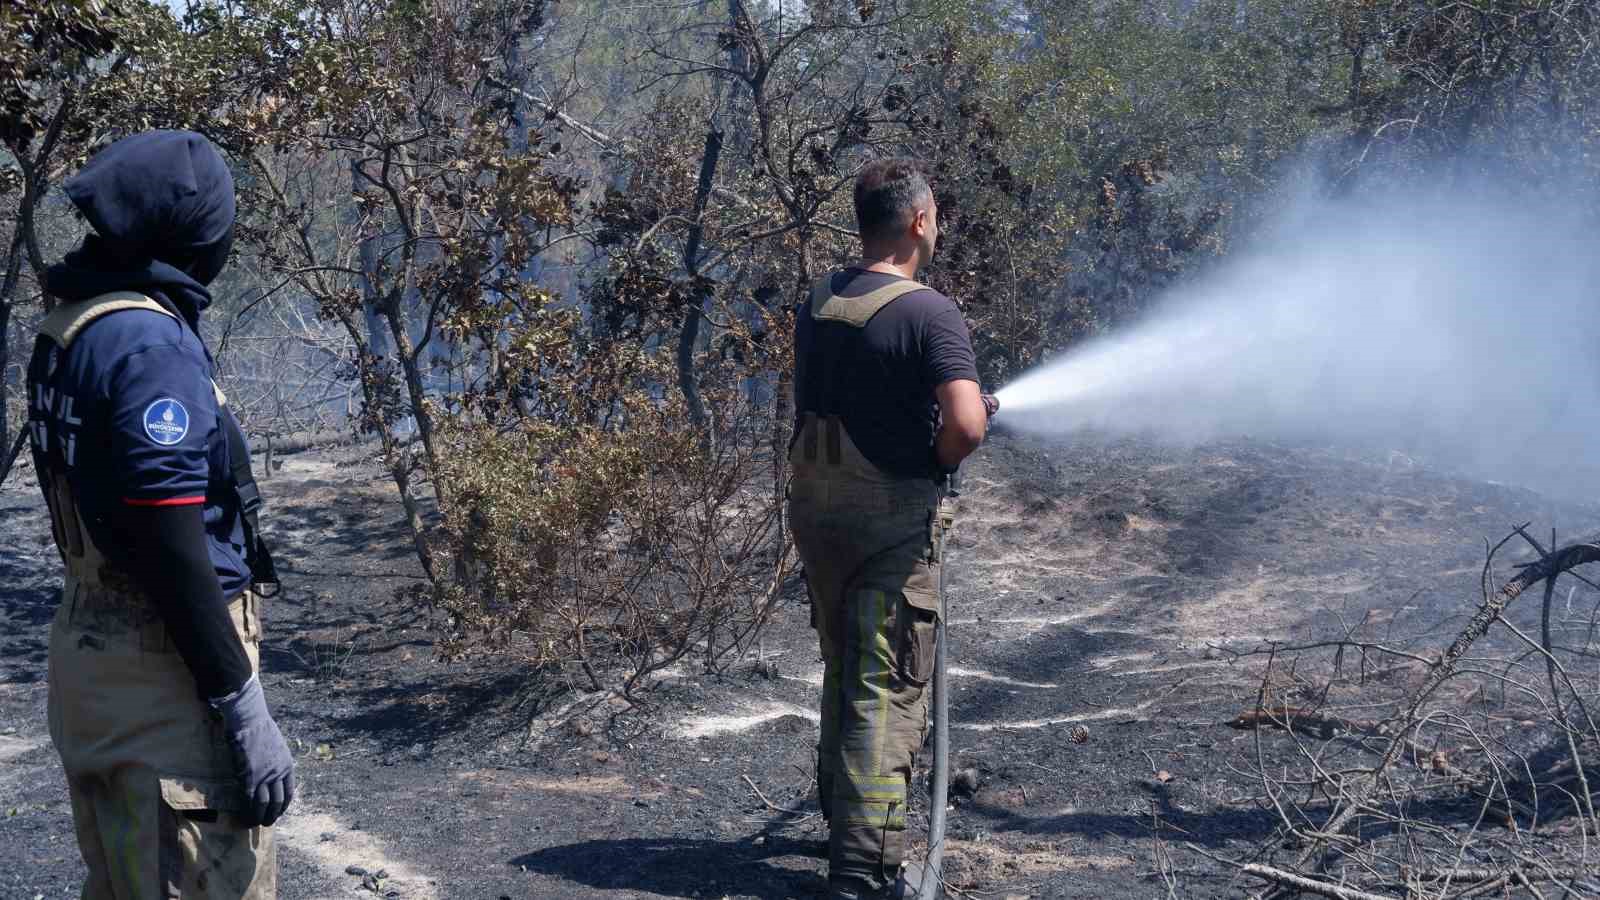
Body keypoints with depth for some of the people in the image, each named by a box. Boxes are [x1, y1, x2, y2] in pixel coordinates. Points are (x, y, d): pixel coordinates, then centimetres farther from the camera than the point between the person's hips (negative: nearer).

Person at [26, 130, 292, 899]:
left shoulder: (66, 331, 9)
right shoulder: (149, 342, -19)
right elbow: (171, 549, -22)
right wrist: (244, 711, -18)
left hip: (89, 642, 10)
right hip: (162, 666, -10)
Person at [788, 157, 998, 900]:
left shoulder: (818, 304, 6)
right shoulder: (929, 313, -16)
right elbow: (965, 424, -28)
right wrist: (942, 462, -4)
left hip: (816, 507, 7)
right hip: (892, 518, -7)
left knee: (843, 673, 21)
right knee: (885, 691, -1)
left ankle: (843, 818, 37)